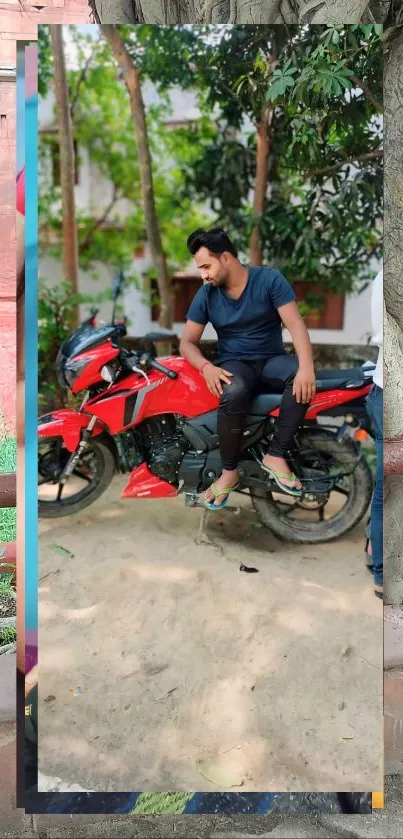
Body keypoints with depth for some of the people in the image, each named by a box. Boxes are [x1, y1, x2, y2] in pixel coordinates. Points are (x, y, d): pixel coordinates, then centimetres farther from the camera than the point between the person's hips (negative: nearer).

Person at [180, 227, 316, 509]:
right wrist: (206, 367, -22)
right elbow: (187, 342, 1)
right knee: (233, 393, -37)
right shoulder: (206, 294, -1)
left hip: (272, 359, 0)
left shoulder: (269, 279, -9)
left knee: (302, 381, -34)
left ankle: (276, 455, -24)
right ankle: (230, 471, -21)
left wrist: (306, 366, -35)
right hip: (234, 363, 0)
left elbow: (295, 324, -17)